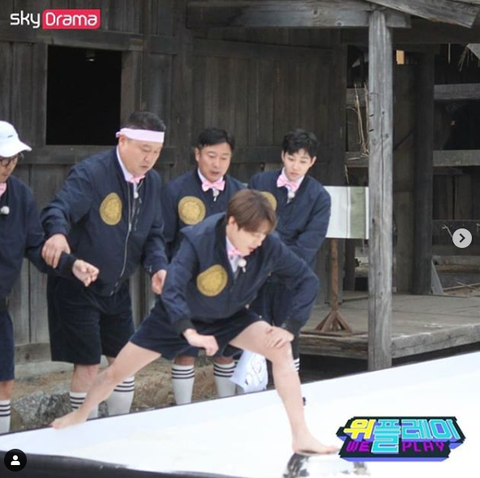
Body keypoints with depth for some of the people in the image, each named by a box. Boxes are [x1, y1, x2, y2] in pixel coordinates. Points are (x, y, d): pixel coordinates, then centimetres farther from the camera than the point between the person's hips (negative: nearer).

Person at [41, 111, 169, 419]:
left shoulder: (152, 181, 2)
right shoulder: (91, 173, -20)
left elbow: (153, 233, 7)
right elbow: (59, 209, -34)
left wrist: (158, 267, -12)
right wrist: (58, 233, -57)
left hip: (117, 288, 7)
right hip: (79, 287, -7)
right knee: (88, 365, -4)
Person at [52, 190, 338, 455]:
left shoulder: (269, 246, -27)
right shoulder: (199, 240, -35)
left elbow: (307, 280, -17)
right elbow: (172, 290, -41)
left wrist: (291, 328, -24)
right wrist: (191, 333, -53)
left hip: (229, 318, 2)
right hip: (180, 317, -2)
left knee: (281, 349, -23)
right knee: (117, 372, 5)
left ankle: (301, 437, -16)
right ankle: (81, 415, 37)